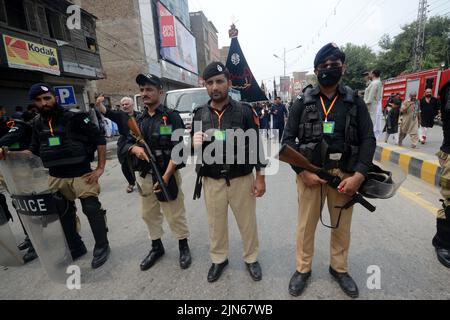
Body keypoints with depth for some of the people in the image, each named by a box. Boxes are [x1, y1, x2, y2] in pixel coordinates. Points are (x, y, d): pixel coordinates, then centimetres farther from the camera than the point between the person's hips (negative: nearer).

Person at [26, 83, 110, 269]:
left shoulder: (75, 118, -10)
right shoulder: (38, 124, 8)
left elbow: (100, 141, -10)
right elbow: (34, 150, 18)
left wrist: (100, 168, -12)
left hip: (81, 175, -6)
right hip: (56, 178, 7)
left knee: (92, 210, -3)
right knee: (64, 215, 17)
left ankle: (102, 247, 17)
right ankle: (76, 248, 35)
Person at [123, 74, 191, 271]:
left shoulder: (172, 117, -7)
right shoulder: (138, 120, 11)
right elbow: (126, 144, 13)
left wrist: (166, 177, -20)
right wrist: (135, 148, -12)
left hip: (167, 175, -6)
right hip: (144, 176, 6)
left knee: (175, 215, 4)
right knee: (149, 214, 16)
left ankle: (184, 247, 27)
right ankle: (156, 248, 37)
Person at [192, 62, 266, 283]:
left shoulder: (244, 111, -4)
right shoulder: (200, 115, 2)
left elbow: (256, 145, -2)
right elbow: (194, 148, 9)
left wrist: (260, 177, -5)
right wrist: (195, 144, -15)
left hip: (242, 179, -1)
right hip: (211, 181, 2)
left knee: (247, 223, 14)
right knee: (216, 224, 16)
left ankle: (251, 259, 39)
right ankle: (218, 259, 40)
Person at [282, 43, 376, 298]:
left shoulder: (355, 102, 5)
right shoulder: (303, 102, 1)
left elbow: (368, 140, 1)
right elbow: (288, 139, -3)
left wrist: (359, 175, -12)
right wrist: (303, 172, -12)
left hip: (345, 174, 2)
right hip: (310, 174, -1)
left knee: (342, 226, 16)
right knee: (306, 225, 9)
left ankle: (340, 269, 40)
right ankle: (303, 270, 30)